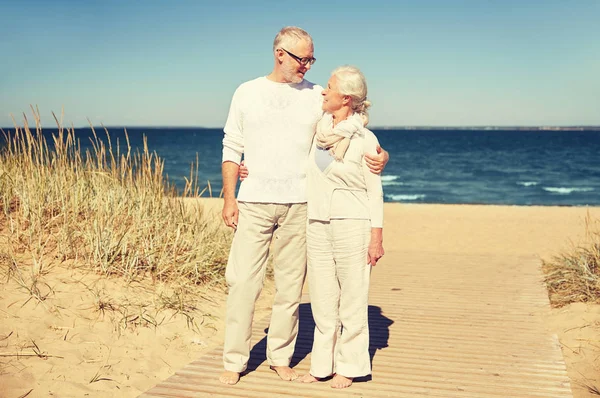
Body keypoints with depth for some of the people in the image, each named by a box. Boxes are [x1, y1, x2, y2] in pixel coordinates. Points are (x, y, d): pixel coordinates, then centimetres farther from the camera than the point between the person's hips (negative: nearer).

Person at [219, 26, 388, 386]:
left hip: (299, 205, 1)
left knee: (291, 286, 6)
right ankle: (234, 361, 11)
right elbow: (232, 150, 8)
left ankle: (281, 356, 22)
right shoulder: (248, 93, 8)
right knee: (243, 281, -2)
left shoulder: (316, 96, 7)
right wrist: (229, 198, 0)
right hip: (254, 203, 0)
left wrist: (380, 156, -14)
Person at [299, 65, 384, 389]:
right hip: (317, 226, 5)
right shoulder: (317, 131, 7)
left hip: (352, 225, -5)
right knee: (322, 300, 11)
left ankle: (348, 366, 19)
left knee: (351, 299, 5)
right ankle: (322, 364, 24)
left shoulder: (365, 140, -6)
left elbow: (375, 192, -4)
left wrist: (377, 237, -7)